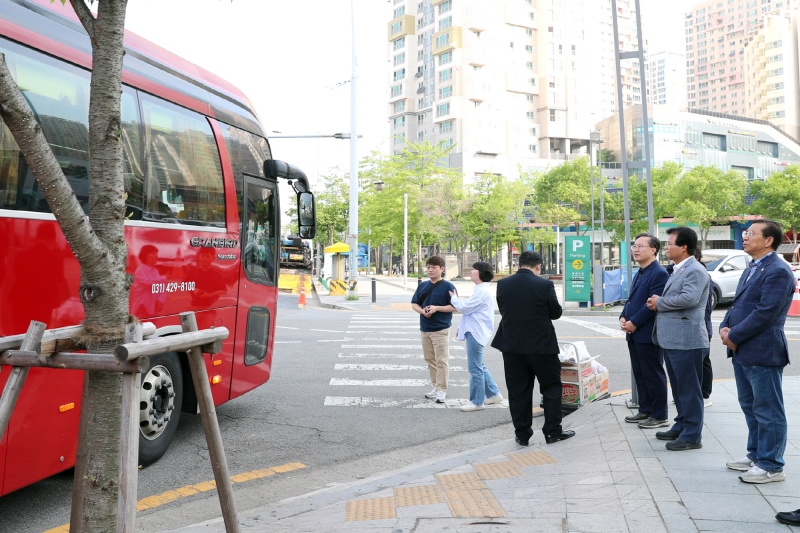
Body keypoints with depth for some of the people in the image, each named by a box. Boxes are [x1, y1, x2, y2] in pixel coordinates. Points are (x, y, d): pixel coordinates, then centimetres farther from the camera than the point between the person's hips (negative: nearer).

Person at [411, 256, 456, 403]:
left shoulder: (448, 286, -6)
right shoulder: (422, 286, 10)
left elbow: (454, 307, -9)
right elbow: (414, 304, 11)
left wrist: (436, 308, -19)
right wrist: (422, 311, -10)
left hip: (441, 330, -6)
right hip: (425, 329, 6)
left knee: (441, 361, -2)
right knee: (430, 360, 12)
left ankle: (442, 389, 4)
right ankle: (435, 386, 23)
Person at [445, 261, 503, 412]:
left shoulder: (482, 291, -18)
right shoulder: (481, 289, 16)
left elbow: (464, 307, -18)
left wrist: (453, 298, 0)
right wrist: (462, 327, 20)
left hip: (476, 333, -11)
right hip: (475, 331, 11)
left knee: (475, 368, -3)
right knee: (479, 366, 18)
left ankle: (476, 401, 5)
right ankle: (493, 394, 26)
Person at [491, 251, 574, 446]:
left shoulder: (502, 284, -3)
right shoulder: (545, 285, -12)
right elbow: (556, 313, -2)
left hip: (512, 345, 3)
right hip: (541, 345, -3)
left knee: (518, 391, 9)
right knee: (551, 387, 13)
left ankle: (522, 434, 14)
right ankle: (553, 431, 16)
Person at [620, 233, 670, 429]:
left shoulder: (659, 273, -14)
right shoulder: (639, 273, 17)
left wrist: (634, 323, -17)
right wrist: (623, 317, 2)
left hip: (649, 333, -9)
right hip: (635, 333, 10)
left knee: (654, 375, 0)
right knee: (640, 374, 15)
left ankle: (660, 416, 9)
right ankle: (645, 410, 25)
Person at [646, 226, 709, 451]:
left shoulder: (695, 270, -14)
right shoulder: (678, 270, 18)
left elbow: (689, 298, -28)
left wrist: (660, 302, -15)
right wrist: (658, 304, 2)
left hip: (686, 340, -10)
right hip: (672, 339, 10)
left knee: (689, 388, -2)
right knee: (678, 387, 18)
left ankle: (692, 435, 5)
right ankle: (681, 426, 28)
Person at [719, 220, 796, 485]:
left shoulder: (778, 271, -16)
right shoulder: (752, 269, 15)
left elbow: (765, 313, -22)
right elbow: (737, 304, 17)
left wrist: (734, 336, -16)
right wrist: (725, 328, -1)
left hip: (762, 352, -10)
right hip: (742, 351, 10)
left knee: (768, 411, 2)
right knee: (750, 407, 18)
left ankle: (771, 465, 12)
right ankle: (756, 455, 31)